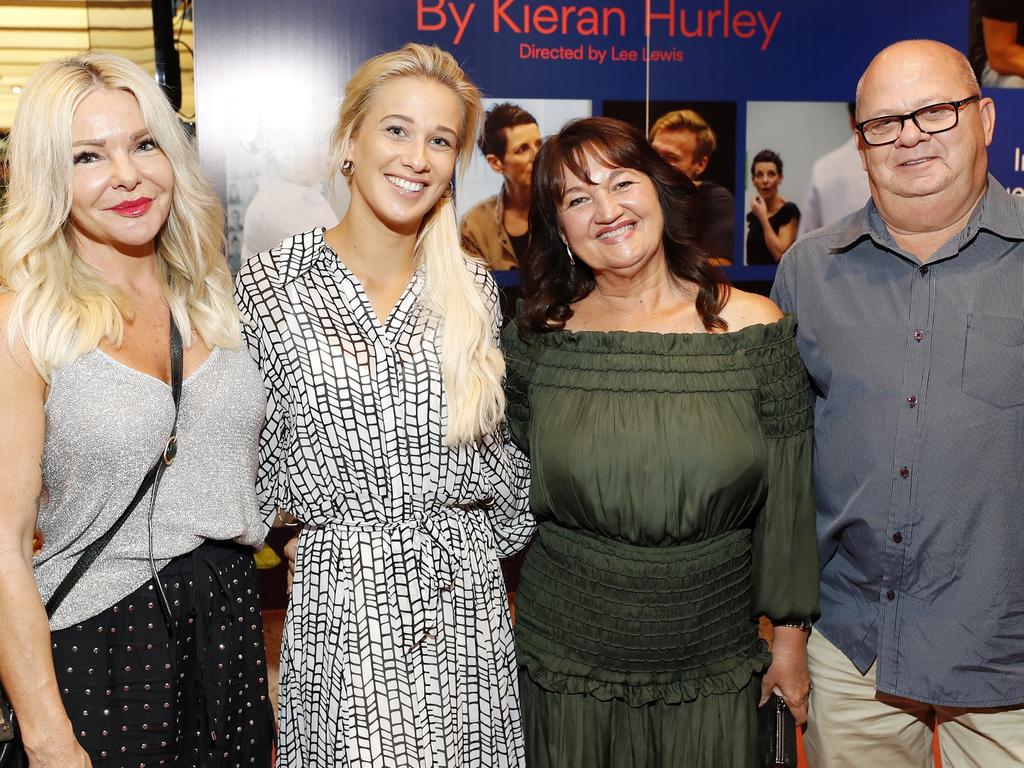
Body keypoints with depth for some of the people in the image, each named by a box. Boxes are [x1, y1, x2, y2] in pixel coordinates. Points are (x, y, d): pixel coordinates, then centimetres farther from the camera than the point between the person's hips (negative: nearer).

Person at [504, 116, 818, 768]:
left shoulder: (754, 328, -7)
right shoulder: (538, 337, -4)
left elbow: (788, 499, -2)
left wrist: (790, 639, 2)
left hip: (714, 666, 0)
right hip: (567, 659, 1)